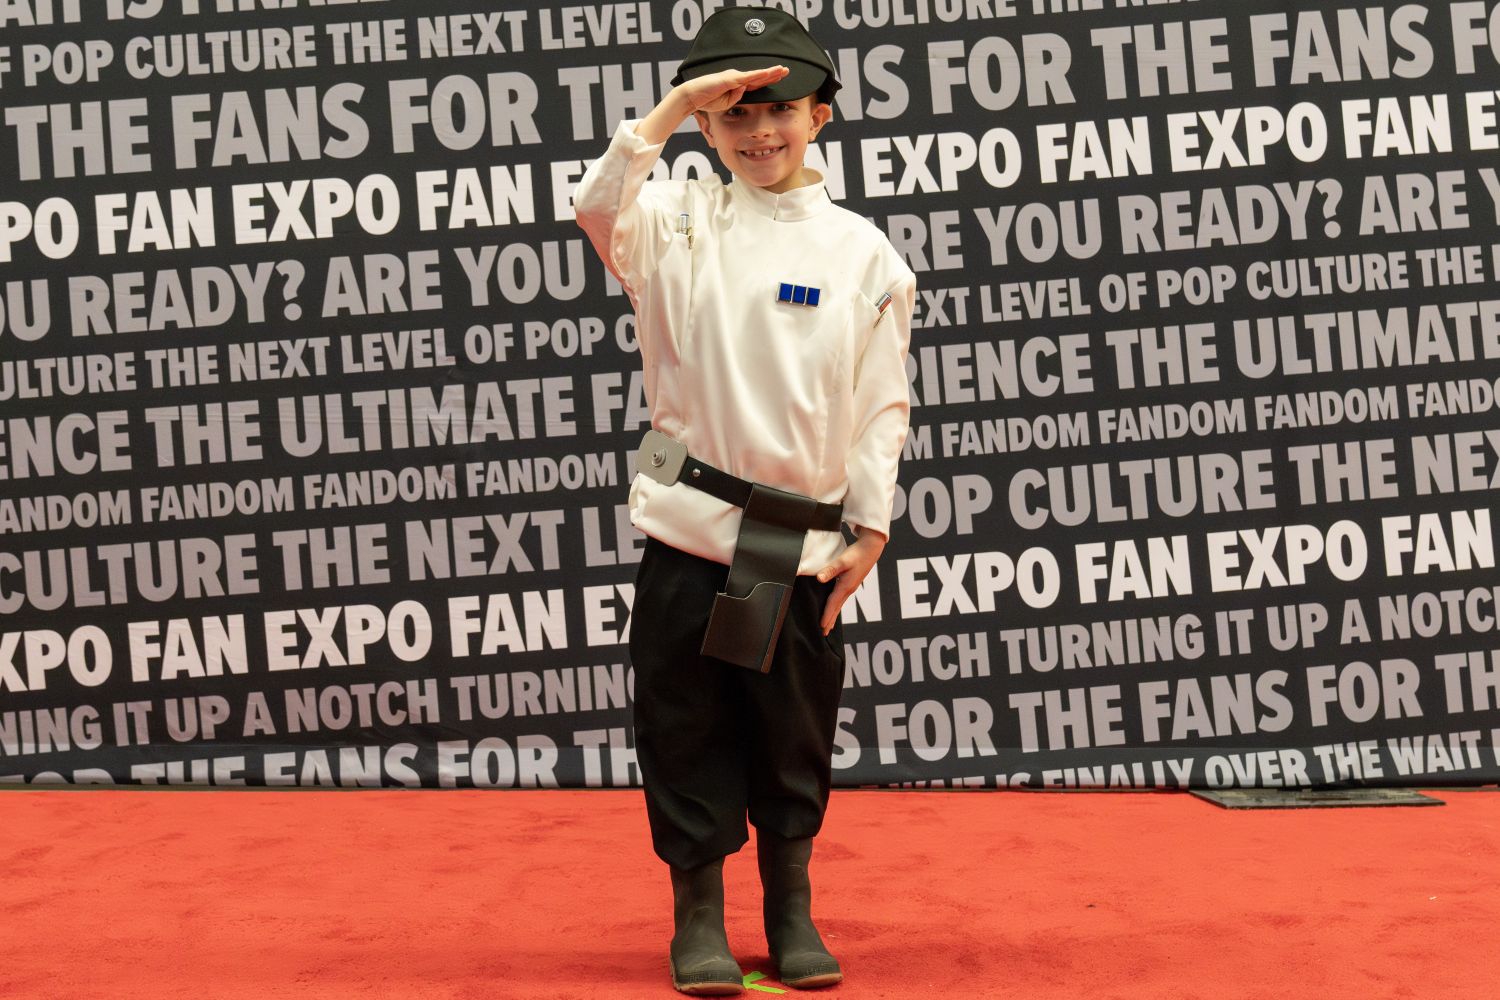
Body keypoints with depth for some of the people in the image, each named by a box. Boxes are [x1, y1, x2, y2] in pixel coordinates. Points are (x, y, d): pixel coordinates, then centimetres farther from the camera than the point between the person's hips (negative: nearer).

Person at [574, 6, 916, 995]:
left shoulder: (864, 253, 4)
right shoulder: (682, 222, 3)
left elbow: (883, 404, 4)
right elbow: (599, 208, -18)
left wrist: (870, 531, -1)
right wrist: (675, 106, -22)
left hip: (803, 543, 1)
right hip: (692, 528, 0)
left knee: (796, 735, 10)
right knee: (688, 726, 4)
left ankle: (792, 912, 27)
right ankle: (698, 916, 19)